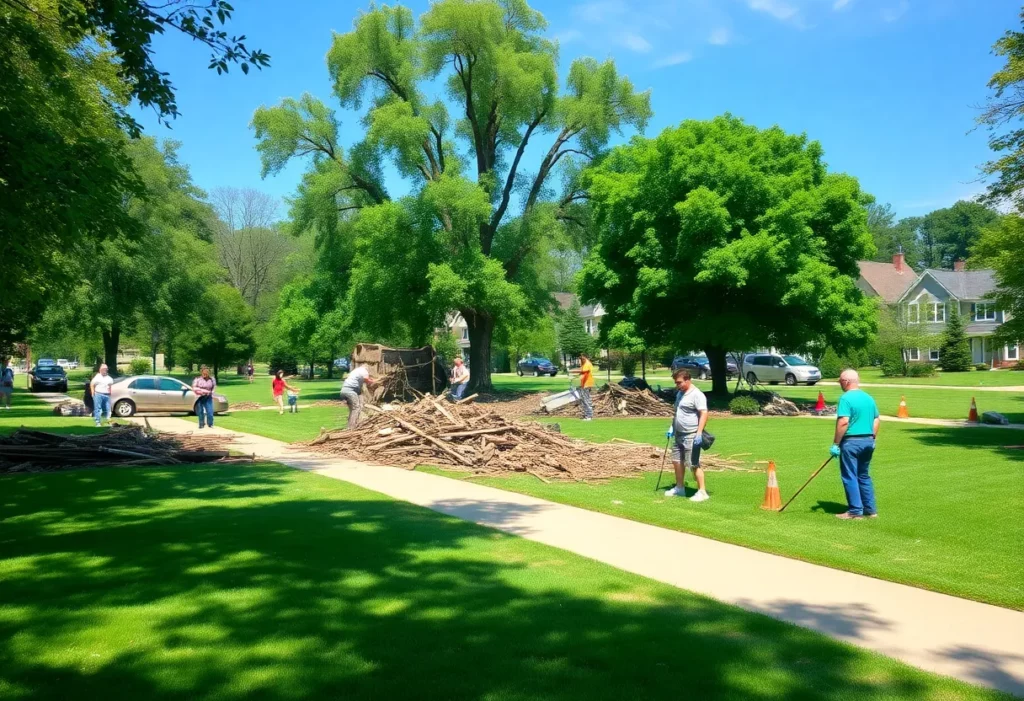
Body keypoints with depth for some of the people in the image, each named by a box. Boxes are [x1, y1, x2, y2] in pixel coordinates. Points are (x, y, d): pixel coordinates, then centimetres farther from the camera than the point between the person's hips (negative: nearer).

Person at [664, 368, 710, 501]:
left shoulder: (697, 395, -15)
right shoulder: (680, 393, 14)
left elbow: (704, 414, -21)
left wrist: (699, 433, -27)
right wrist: (672, 427, 20)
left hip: (691, 436, -9)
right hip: (679, 435, 10)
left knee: (694, 464, -7)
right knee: (677, 461, 14)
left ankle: (702, 492, -1)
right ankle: (679, 488, 27)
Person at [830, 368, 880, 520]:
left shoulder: (846, 398, -14)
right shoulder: (869, 398, 10)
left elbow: (843, 422, -21)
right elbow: (877, 420, 13)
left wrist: (835, 443, -16)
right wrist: (872, 438, 21)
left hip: (851, 442, -8)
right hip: (868, 441, 8)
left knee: (850, 477, 1)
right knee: (864, 476, 17)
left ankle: (855, 511, 3)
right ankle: (870, 509, 20)